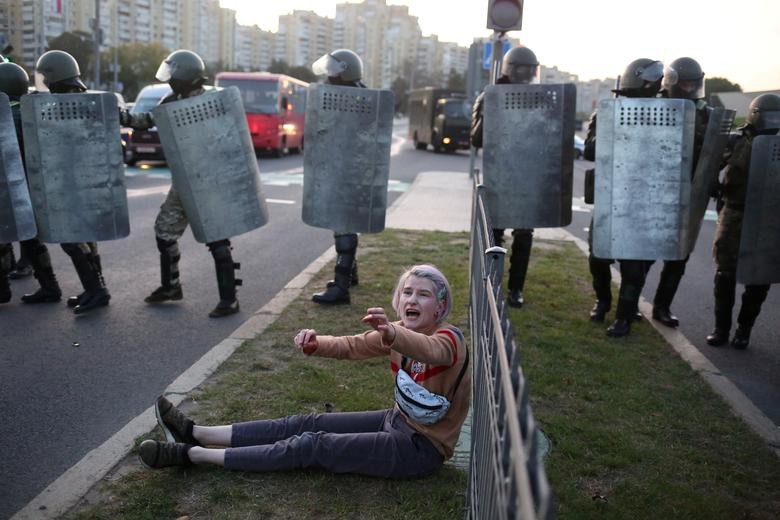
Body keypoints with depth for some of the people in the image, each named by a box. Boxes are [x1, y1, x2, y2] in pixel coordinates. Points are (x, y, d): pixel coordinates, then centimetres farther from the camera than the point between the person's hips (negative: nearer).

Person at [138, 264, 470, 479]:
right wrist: (315, 343, -29)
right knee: (307, 424, 0)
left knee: (313, 446, -11)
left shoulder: (449, 339, -20)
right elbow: (351, 346, -7)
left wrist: (390, 333, -66)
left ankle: (191, 455, -6)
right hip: (400, 421, 7)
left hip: (423, 446, -7)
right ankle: (196, 434, 5)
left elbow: (428, 350, -45)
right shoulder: (399, 333, 3)